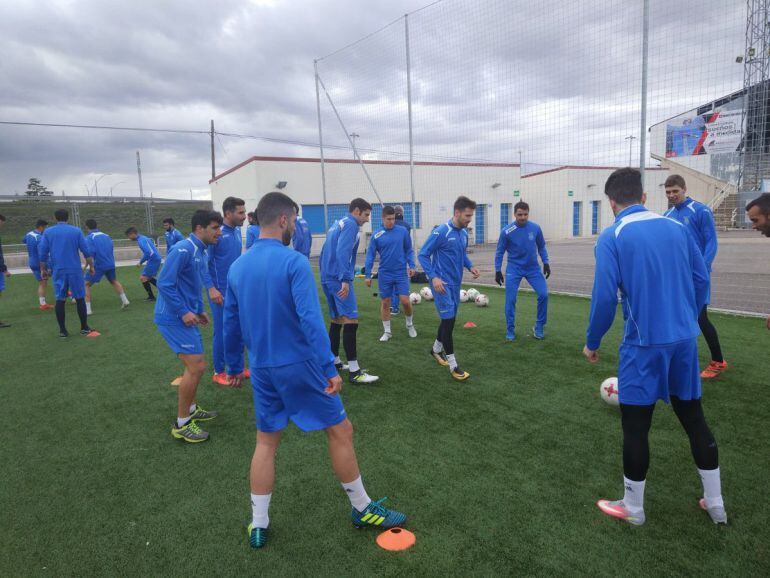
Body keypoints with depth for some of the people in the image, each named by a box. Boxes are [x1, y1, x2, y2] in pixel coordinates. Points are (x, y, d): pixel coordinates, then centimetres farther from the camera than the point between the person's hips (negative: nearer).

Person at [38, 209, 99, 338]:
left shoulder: (48, 232, 5)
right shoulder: (76, 231, 1)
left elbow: (42, 253, 4)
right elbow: (86, 251, -1)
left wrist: (43, 269, 14)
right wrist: (91, 266, 9)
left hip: (58, 271, 2)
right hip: (75, 270, -2)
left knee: (60, 299, 6)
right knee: (80, 298, 4)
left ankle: (62, 330, 9)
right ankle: (84, 328, 8)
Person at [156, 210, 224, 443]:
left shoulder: (199, 251, 11)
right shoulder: (183, 250, -19)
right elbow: (164, 284, -23)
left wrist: (199, 310, 16)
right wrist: (184, 312, -21)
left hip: (185, 316, 10)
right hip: (174, 318, -10)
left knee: (195, 366, 19)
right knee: (196, 367, -9)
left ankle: (191, 409, 36)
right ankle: (182, 424, 4)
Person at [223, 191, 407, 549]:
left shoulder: (237, 267, 5)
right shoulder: (294, 262, -15)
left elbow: (231, 324, 11)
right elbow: (310, 319, -23)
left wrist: (235, 366, 22)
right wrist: (329, 368, -21)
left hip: (262, 371, 6)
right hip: (300, 366, -6)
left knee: (266, 443, 18)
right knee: (340, 431, 10)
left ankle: (258, 526, 26)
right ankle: (362, 509, 25)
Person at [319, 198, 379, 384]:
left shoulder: (337, 224, 21)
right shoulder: (350, 224, -7)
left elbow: (325, 252, 24)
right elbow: (342, 252, -22)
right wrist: (346, 279, -27)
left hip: (327, 278, 10)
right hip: (339, 279, -10)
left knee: (337, 320, 17)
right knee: (351, 321, -12)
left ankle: (335, 362, 24)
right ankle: (355, 372, -14)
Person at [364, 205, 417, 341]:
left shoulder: (403, 231, -2)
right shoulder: (376, 236, -3)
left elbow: (409, 250, 6)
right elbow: (370, 256, 0)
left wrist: (411, 265, -5)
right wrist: (368, 275, -2)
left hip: (401, 273, 0)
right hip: (384, 274, 1)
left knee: (405, 301, -5)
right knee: (385, 303, 7)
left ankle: (410, 324, 23)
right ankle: (387, 331, 21)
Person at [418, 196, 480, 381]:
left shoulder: (464, 233, 6)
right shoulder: (441, 232, -17)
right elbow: (423, 255, -14)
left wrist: (470, 267, 4)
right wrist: (433, 277, -24)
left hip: (456, 283, 8)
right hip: (442, 283, -8)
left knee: (450, 318, 17)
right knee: (448, 320, -7)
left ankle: (436, 349, 39)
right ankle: (453, 365, 2)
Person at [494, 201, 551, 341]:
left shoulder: (535, 228, -7)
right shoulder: (507, 232, -13)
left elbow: (541, 247, 9)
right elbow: (499, 252, -2)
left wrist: (546, 263, 3)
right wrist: (498, 271, -4)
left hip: (533, 267, 2)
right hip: (514, 268, -2)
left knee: (543, 294, -9)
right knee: (510, 300, -6)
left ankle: (539, 327, 9)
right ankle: (510, 330, 12)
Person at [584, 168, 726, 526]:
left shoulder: (612, 236, -10)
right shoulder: (677, 227, 5)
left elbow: (605, 296, -15)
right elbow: (701, 280, 9)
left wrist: (592, 342, -3)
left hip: (644, 344, -5)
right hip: (685, 340, 6)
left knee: (635, 425, 9)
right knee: (693, 418, 20)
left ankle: (633, 509, 24)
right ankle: (715, 504, 34)